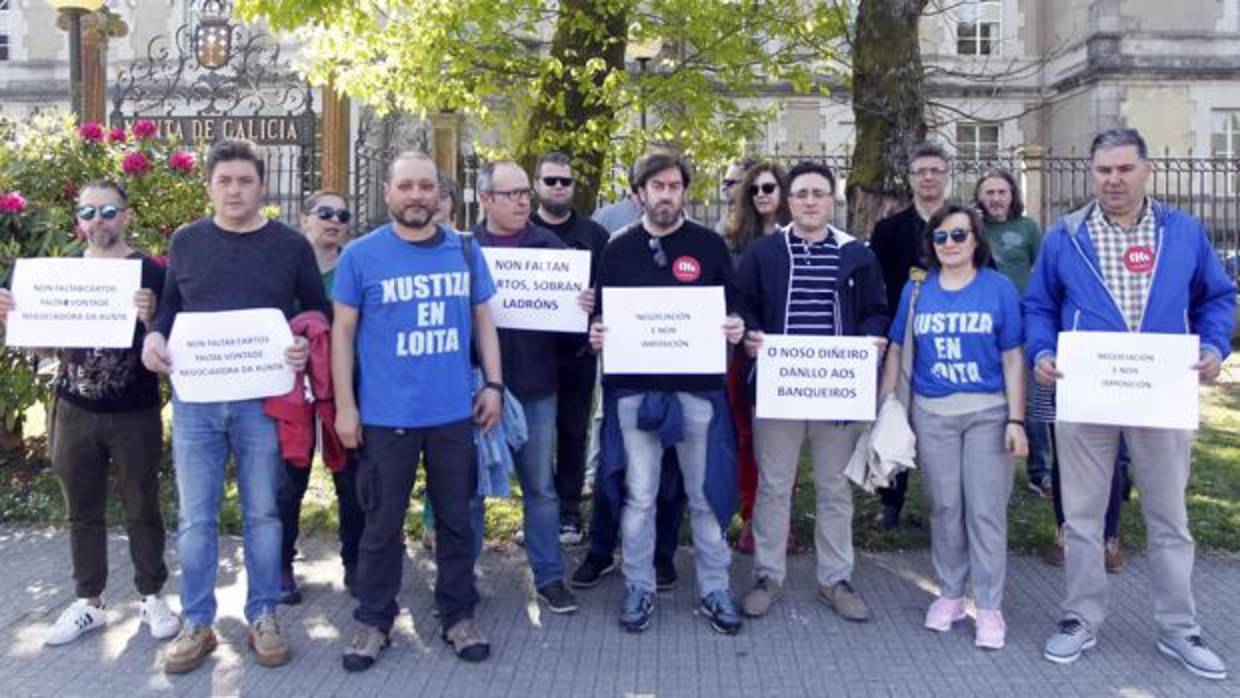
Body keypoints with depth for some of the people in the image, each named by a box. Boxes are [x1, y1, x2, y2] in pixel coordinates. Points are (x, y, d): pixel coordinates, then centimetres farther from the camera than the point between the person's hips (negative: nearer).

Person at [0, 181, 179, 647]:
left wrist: (149, 319, -29)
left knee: (141, 509, 7)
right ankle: (88, 602, 24)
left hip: (135, 415, -3)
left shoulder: (151, 273, -6)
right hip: (74, 412, 4)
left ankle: (152, 598, 21)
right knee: (82, 512, 12)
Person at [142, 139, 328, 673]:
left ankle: (262, 617, 23)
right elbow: (170, 306, 15)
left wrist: (306, 345, -13)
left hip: (263, 399, -1)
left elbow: (318, 312, 7)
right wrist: (154, 336, -5)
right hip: (195, 398, 2)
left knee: (262, 514, 9)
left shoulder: (291, 245, 2)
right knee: (195, 519, 6)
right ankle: (197, 624, 20)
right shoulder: (185, 241, 7)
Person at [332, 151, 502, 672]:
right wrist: (344, 405, -5)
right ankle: (374, 619, 26)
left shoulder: (465, 251, 5)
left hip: (454, 413, 3)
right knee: (383, 523, 9)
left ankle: (459, 615, 28)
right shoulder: (361, 254, -4)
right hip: (385, 415, -2)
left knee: (456, 518, 13)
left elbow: (483, 321, 12)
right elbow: (343, 332, -1)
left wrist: (493, 383, 4)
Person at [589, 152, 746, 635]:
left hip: (698, 388, -1)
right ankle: (639, 588, 22)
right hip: (634, 389, 1)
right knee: (638, 496, 7)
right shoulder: (618, 250, 8)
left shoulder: (709, 246, 4)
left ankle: (713, 590, 22)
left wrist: (735, 329, -14)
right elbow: (601, 314, 12)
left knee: (706, 495, 7)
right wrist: (597, 334, -8)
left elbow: (734, 308, 7)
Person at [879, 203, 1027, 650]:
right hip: (932, 414, 2)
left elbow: (1012, 358, -1)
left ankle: (989, 607, 12)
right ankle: (949, 595, 25)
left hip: (988, 412, -2)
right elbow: (897, 350, 10)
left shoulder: (999, 288, -1)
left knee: (985, 509, 0)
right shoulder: (916, 290, 5)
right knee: (945, 507, 9)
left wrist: (1017, 420, -5)